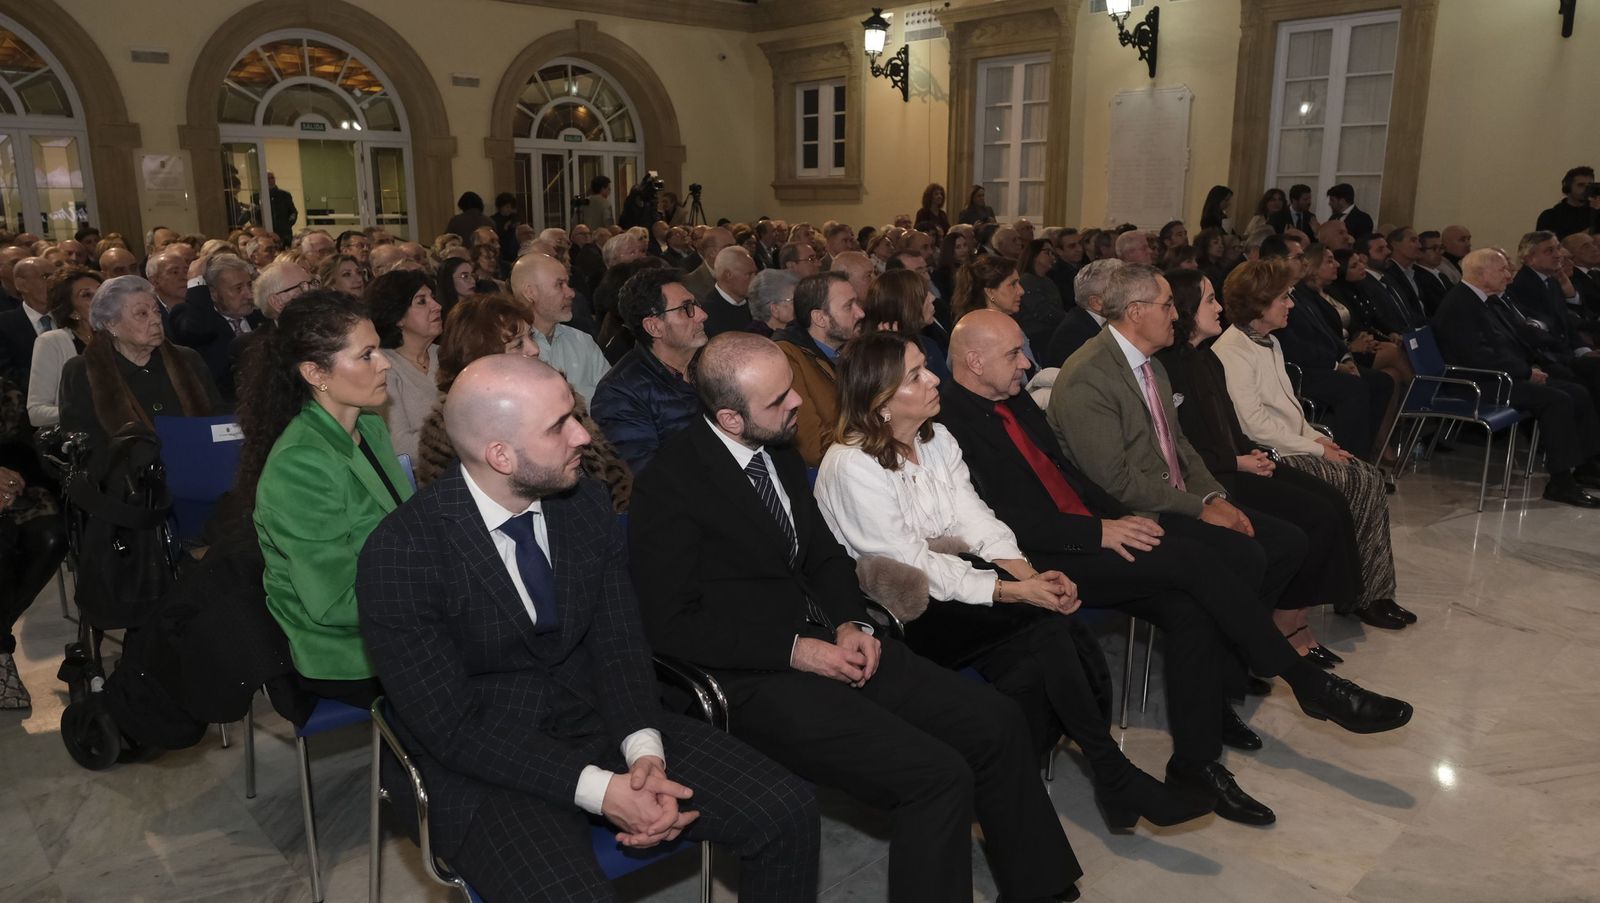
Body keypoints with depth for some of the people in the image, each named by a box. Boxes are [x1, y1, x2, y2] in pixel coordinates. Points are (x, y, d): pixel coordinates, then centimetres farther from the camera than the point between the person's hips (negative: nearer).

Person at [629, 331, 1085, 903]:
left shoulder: (779, 452, 8)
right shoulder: (668, 485, -14)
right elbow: (671, 625, -15)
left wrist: (850, 625, -2)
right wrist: (795, 650, -18)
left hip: (830, 643, 8)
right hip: (758, 681, -7)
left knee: (996, 722, -1)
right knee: (938, 776, -22)